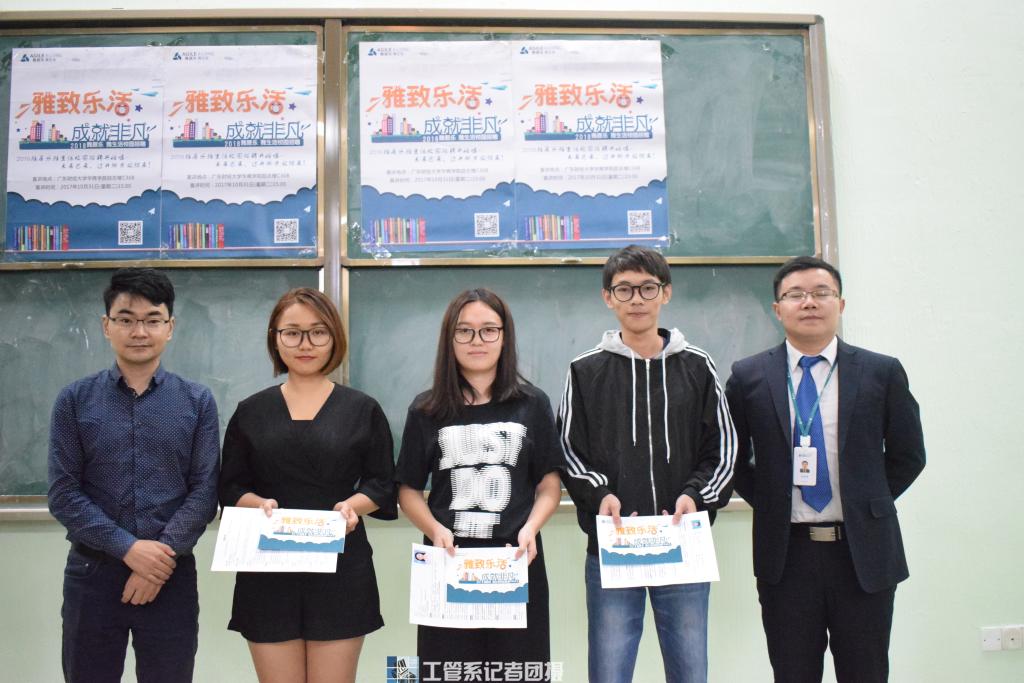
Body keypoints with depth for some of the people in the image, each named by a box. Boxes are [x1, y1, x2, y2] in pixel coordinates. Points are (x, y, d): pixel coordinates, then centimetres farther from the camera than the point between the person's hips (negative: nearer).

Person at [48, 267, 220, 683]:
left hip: (172, 575, 0)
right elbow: (63, 494, -4)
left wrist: (163, 555, -15)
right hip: (92, 573, 0)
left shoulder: (197, 402, 1)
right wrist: (128, 548, -14)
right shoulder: (74, 400, 1)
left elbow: (205, 490, -3)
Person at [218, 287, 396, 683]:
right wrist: (259, 504, -13)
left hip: (342, 571, -1)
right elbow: (230, 488, 7)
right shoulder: (251, 411, 6)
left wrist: (354, 505, -17)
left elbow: (383, 484, 3)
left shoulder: (362, 409, 2)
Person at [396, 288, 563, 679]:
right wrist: (435, 530, -13)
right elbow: (409, 490, 6)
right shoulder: (426, 410, 4)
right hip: (448, 562, 0)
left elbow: (549, 484, 5)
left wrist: (530, 529, -13)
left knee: (518, 670, 6)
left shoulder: (533, 404, 4)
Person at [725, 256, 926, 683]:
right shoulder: (748, 376, 0)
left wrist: (867, 503, 3)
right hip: (785, 552, 0)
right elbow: (732, 456, 9)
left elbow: (908, 455, 9)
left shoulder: (882, 372, 1)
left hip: (863, 551, 0)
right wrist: (767, 502, 1)